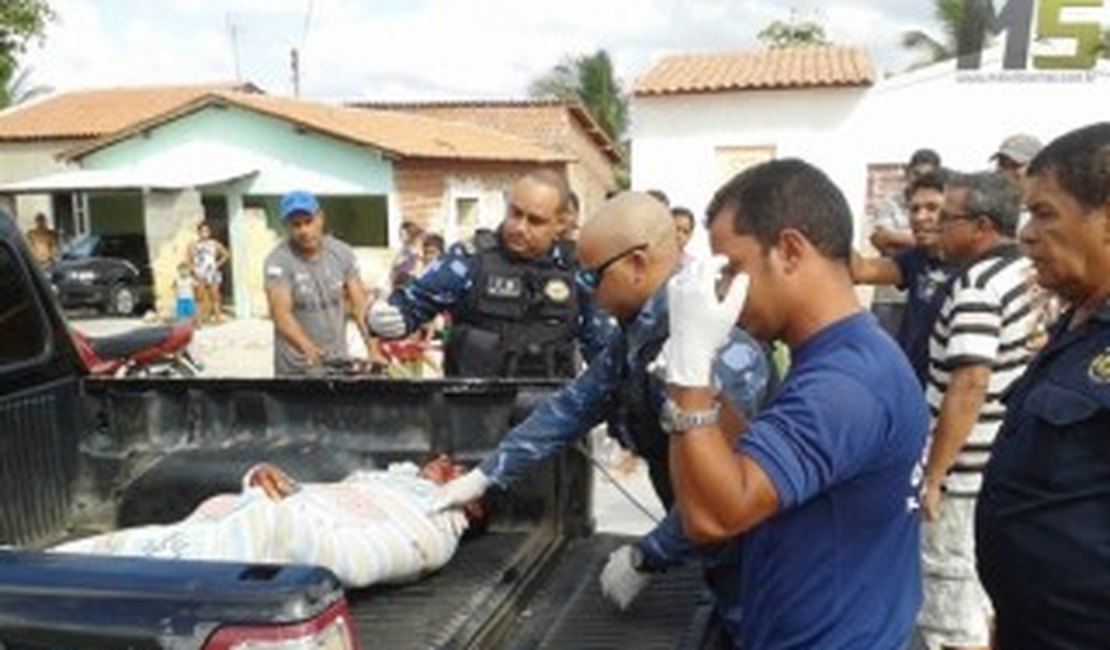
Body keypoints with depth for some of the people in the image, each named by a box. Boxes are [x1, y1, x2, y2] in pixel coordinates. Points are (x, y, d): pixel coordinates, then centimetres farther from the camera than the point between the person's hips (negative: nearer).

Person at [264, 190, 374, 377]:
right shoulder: (278, 261, -13)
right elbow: (281, 314, -23)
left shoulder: (342, 253, -2)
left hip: (338, 363, 3)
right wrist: (307, 348, -42)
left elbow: (360, 306, -5)